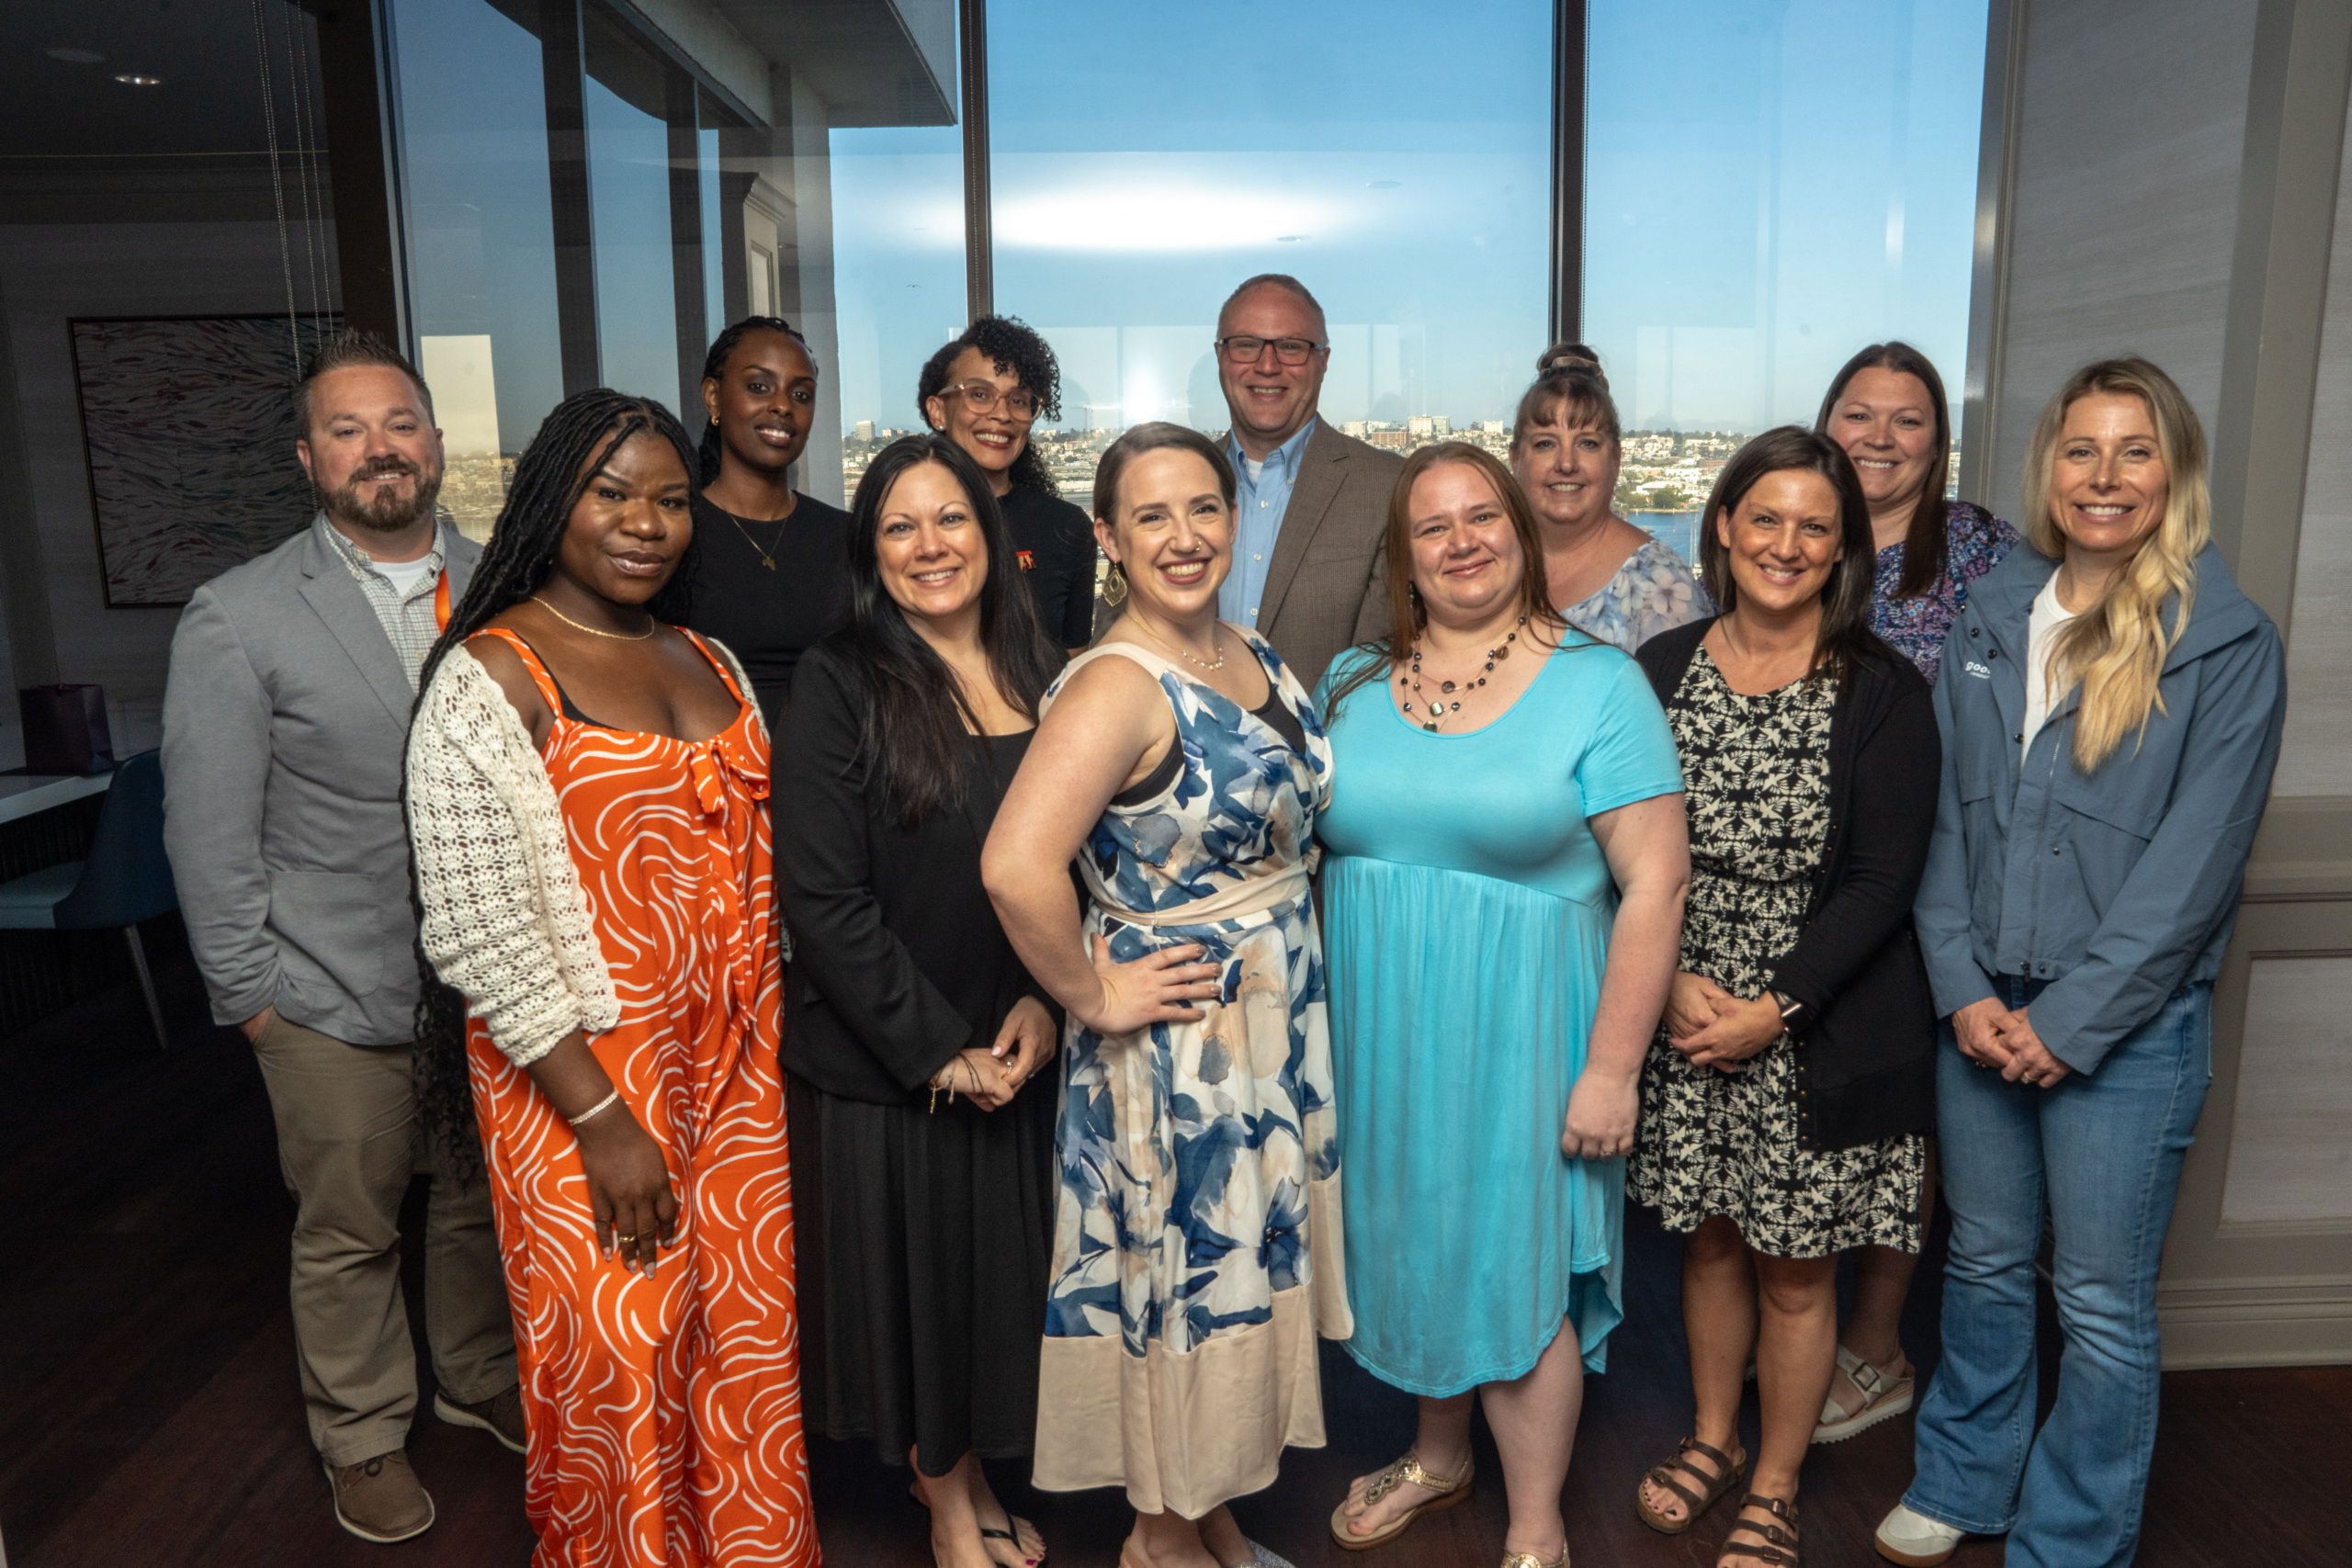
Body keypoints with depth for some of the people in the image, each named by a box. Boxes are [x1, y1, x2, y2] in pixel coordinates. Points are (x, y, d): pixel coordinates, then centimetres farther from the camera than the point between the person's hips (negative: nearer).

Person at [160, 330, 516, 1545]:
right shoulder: (237, 619, -8)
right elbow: (209, 833, -5)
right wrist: (249, 992, -5)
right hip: (336, 1000, -3)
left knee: (480, 1205, 20)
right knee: (347, 1236, 14)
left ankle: (480, 1379, 44)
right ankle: (363, 1436, 37)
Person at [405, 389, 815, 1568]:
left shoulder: (708, 662, 9)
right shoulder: (491, 675, -11)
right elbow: (474, 928, -15)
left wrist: (769, 1046, 8)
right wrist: (602, 1116, -16)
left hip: (736, 1067, 6)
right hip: (585, 1075, -5)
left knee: (749, 1343, 14)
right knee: (621, 1363, 7)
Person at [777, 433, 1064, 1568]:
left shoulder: (1043, 677, 3)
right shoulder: (840, 684, -11)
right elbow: (823, 898, -15)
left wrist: (1047, 1000, -8)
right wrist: (937, 1048, -15)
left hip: (1020, 1055, 4)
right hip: (882, 1063, -4)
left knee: (1004, 1272, 16)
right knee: (914, 1275, 11)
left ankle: (980, 1477, 41)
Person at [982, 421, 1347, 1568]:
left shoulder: (1254, 656, 4)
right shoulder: (1117, 685, -22)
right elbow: (1016, 866, -35)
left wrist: (1285, 927, 10)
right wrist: (1092, 999, -23)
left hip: (1281, 1025, 8)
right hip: (1175, 1039, -8)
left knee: (1247, 1277, 20)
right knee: (1183, 1279, 9)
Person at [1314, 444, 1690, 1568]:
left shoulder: (1598, 685, -8)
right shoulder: (1351, 685, 5)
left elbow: (1655, 882, -12)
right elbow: (1310, 844, 11)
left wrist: (1610, 1068, -15)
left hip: (1517, 1036, -4)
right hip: (1377, 1036, 5)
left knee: (1514, 1272, 6)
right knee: (1415, 1250, 18)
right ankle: (1438, 1457, 44)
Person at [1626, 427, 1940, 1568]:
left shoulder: (1881, 692, -8)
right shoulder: (1661, 670, 0)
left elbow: (1884, 883, -10)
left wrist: (1774, 1008, -15)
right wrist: (1674, 982, -10)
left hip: (1817, 1035, -2)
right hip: (1683, 1019, 3)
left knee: (1795, 1268, 10)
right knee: (1710, 1239, 17)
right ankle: (1713, 1436, 41)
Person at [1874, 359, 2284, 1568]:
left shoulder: (2230, 643, -6)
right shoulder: (1988, 617, 6)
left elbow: (2192, 863, -11)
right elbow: (1944, 813, 4)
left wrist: (2071, 1023, -13)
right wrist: (1963, 988, -4)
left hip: (2129, 1024, -3)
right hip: (1980, 1006, 4)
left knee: (2101, 1302, 7)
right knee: (1985, 1262, 17)